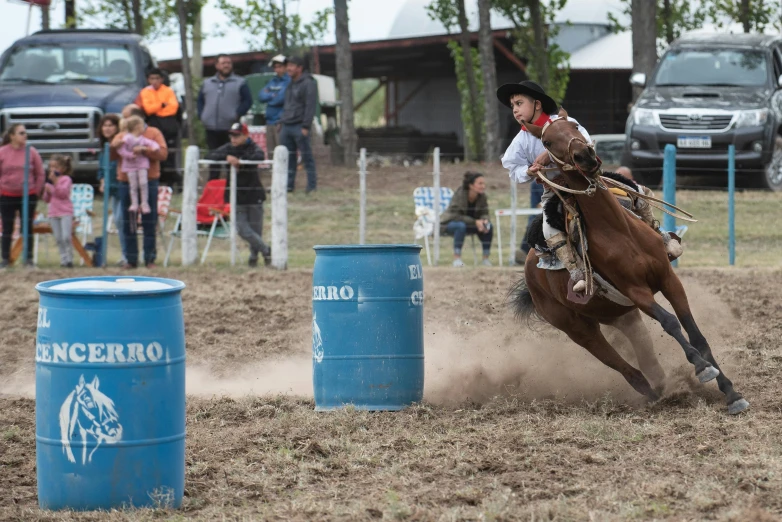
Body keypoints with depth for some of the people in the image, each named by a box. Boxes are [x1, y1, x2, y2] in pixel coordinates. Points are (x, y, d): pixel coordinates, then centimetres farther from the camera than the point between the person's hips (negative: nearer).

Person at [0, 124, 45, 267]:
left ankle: (29, 259, 11)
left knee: (28, 228, 5)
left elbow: (40, 174, 3)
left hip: (28, 196, 0)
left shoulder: (32, 152, -3)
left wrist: (36, 191, -1)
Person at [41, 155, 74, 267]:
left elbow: (63, 193, -17)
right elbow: (47, 199, 17)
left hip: (65, 212, -6)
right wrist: (47, 191, -3)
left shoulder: (66, 179, -3)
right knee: (58, 238, 3)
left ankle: (69, 259, -6)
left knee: (66, 237, -15)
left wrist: (55, 182, -22)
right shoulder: (49, 181, 15)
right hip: (53, 213, 6)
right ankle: (63, 259, 9)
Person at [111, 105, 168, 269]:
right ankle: (131, 259, 8)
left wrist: (144, 150, -20)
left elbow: (163, 153, -8)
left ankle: (150, 259, 3)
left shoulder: (153, 133, 5)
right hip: (126, 182, 4)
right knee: (128, 223, 3)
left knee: (149, 223, -2)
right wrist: (114, 147, -12)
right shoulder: (121, 136, 16)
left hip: (148, 182, -4)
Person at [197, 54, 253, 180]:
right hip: (212, 129, 4)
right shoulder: (207, 83, 16)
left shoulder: (239, 83, 3)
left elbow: (248, 101, -2)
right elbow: (200, 100, 20)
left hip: (231, 128, -4)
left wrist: (237, 115, -12)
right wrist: (202, 115, 5)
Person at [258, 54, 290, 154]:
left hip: (281, 122, -8)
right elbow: (261, 96, 10)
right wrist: (273, 95, -7)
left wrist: (268, 95, 0)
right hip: (270, 122, 8)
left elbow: (281, 99, -17)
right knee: (271, 152, 12)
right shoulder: (272, 82, 19)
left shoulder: (289, 81, -7)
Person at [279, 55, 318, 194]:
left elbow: (310, 106, -13)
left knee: (307, 157, -4)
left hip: (299, 126, -8)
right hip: (287, 126, 8)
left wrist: (305, 126, -18)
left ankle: (312, 186, -1)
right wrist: (282, 121, 16)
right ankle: (288, 184, 12)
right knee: (288, 157, 7)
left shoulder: (308, 84, -7)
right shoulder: (290, 84, 19)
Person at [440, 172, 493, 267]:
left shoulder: (482, 196, -11)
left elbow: (484, 213, -4)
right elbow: (455, 215, -29)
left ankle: (486, 259, -11)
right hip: (448, 224, -5)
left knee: (488, 226, -18)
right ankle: (457, 258, -33)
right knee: (461, 225, -38)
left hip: (469, 224, 5)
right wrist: (475, 222, -35)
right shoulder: (460, 194, -27)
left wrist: (484, 221, -29)